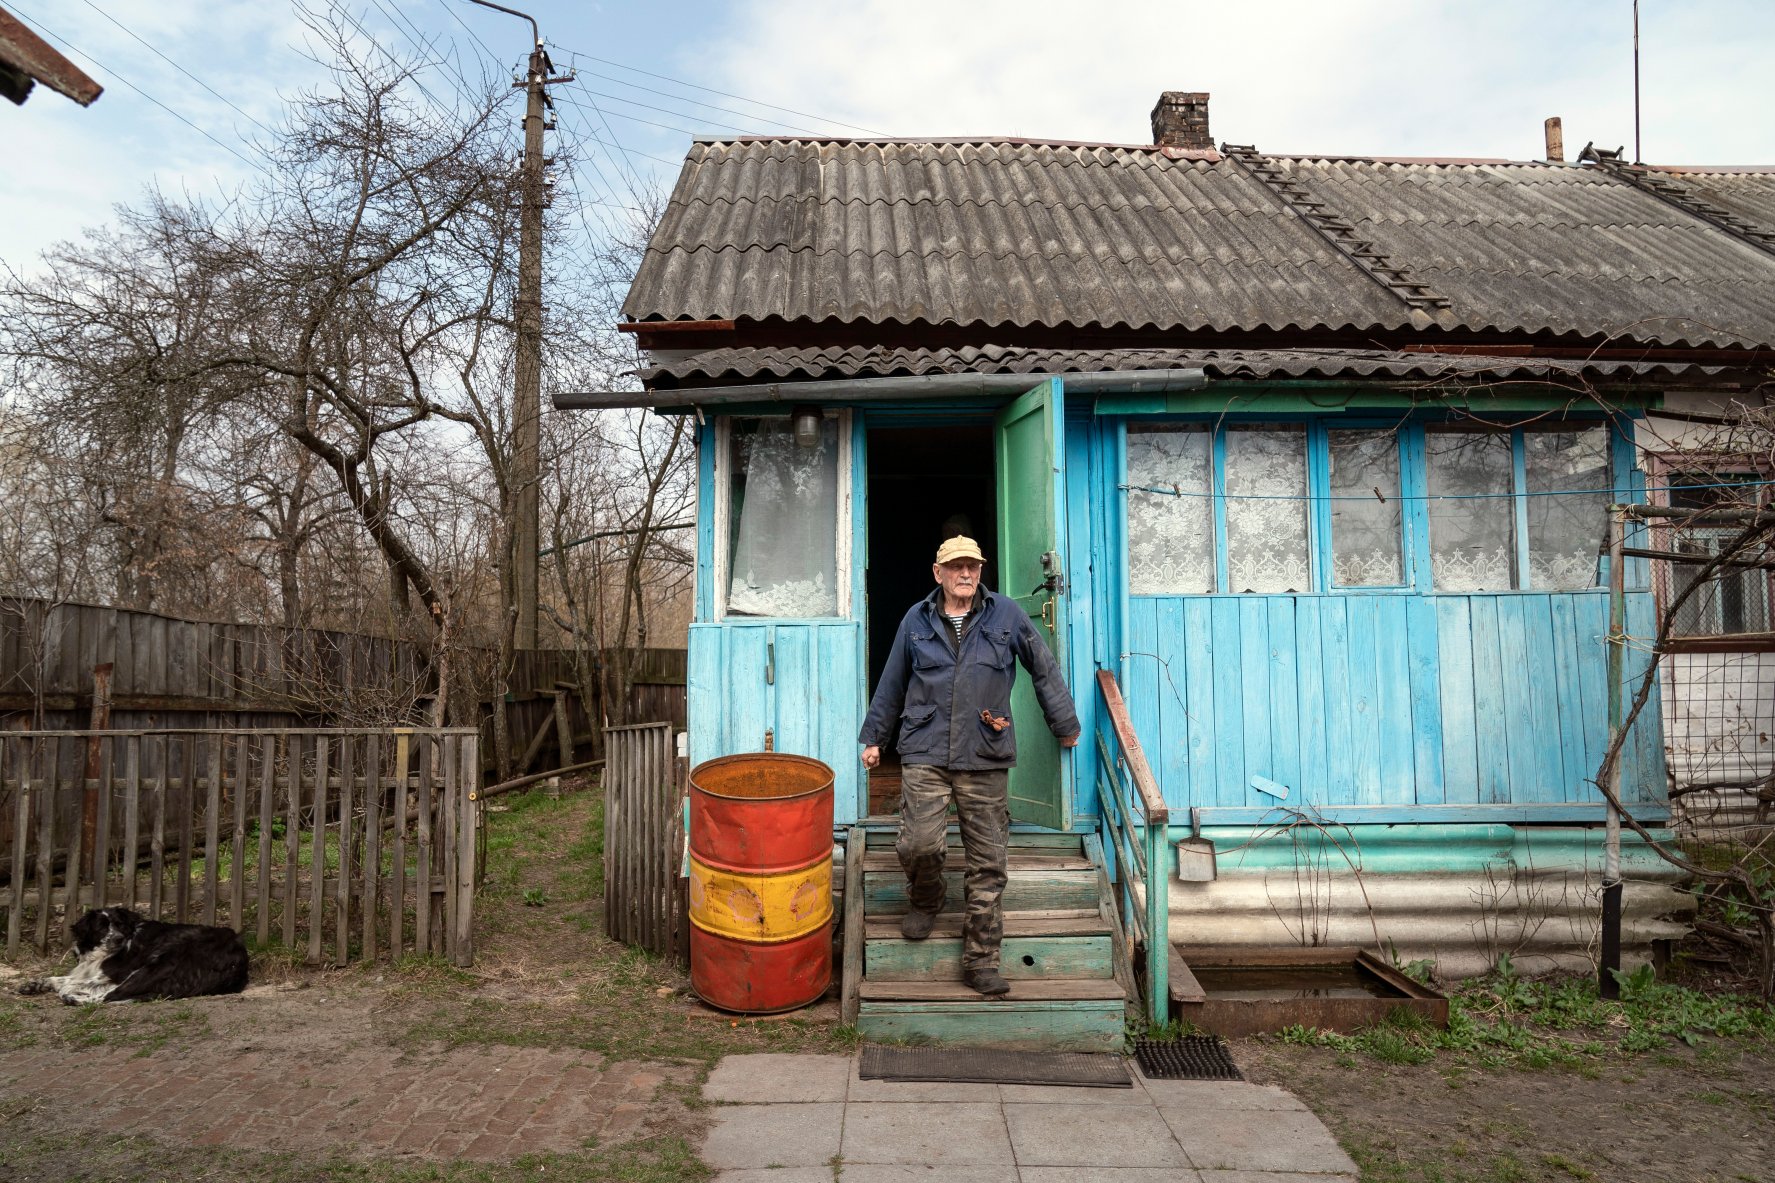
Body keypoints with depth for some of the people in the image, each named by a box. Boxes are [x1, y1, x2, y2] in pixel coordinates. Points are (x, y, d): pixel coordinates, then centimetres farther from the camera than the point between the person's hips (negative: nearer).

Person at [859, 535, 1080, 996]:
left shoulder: (1007, 616, 5)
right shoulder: (917, 620, 8)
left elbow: (1045, 670, 16)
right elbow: (891, 684, 18)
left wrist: (1065, 724, 22)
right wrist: (874, 736, 21)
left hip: (986, 759, 0)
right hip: (925, 754, 0)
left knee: (987, 863, 2)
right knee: (918, 843, -12)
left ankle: (980, 960, 14)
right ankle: (925, 902, 24)